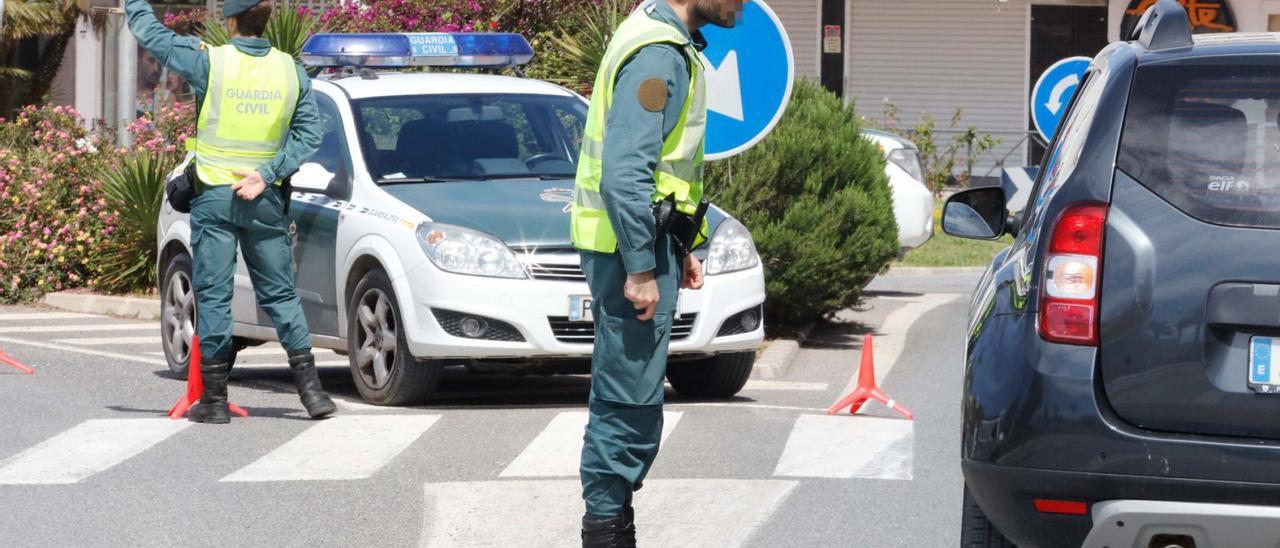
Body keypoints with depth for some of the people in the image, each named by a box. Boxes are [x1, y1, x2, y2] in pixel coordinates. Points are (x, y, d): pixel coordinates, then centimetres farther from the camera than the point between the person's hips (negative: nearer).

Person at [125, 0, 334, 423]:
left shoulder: (210, 62, -9)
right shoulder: (291, 71, 0)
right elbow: (309, 135, -2)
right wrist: (267, 174, -6)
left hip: (215, 197, -3)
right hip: (266, 199, 3)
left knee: (213, 296, 3)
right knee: (280, 294, 11)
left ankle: (214, 398, 3)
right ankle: (311, 390, 6)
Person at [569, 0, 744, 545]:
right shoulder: (659, 54, -19)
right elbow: (624, 172, -25)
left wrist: (678, 247, 22)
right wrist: (640, 269, -23)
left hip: (647, 241, 10)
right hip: (632, 250, -10)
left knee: (631, 400, 15)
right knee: (629, 402, -6)